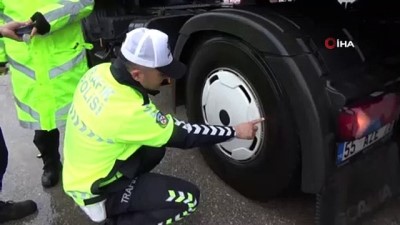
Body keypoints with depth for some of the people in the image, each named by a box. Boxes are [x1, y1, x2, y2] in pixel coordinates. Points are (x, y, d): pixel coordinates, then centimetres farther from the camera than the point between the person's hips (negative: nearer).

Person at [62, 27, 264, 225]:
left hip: (81, 170, 8)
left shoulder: (100, 71, -11)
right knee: (188, 198, -12)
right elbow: (181, 136, -21)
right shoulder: (128, 111, -33)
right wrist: (235, 131, -12)